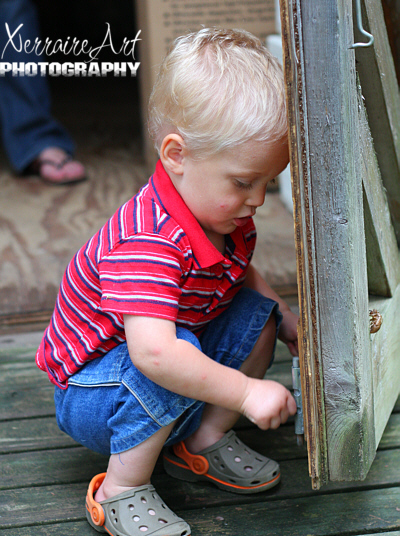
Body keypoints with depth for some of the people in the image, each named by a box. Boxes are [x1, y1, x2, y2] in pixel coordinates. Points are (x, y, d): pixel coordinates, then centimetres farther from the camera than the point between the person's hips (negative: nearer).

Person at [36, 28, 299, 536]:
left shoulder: (225, 215, -5)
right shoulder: (147, 241, -36)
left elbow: (242, 276, 18)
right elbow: (153, 350, -48)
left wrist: (290, 324, 3)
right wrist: (246, 392, -41)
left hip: (148, 384, 9)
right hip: (89, 393, -9)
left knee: (256, 314, -1)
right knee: (182, 353, -37)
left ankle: (203, 441, 5)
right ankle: (122, 492, -20)